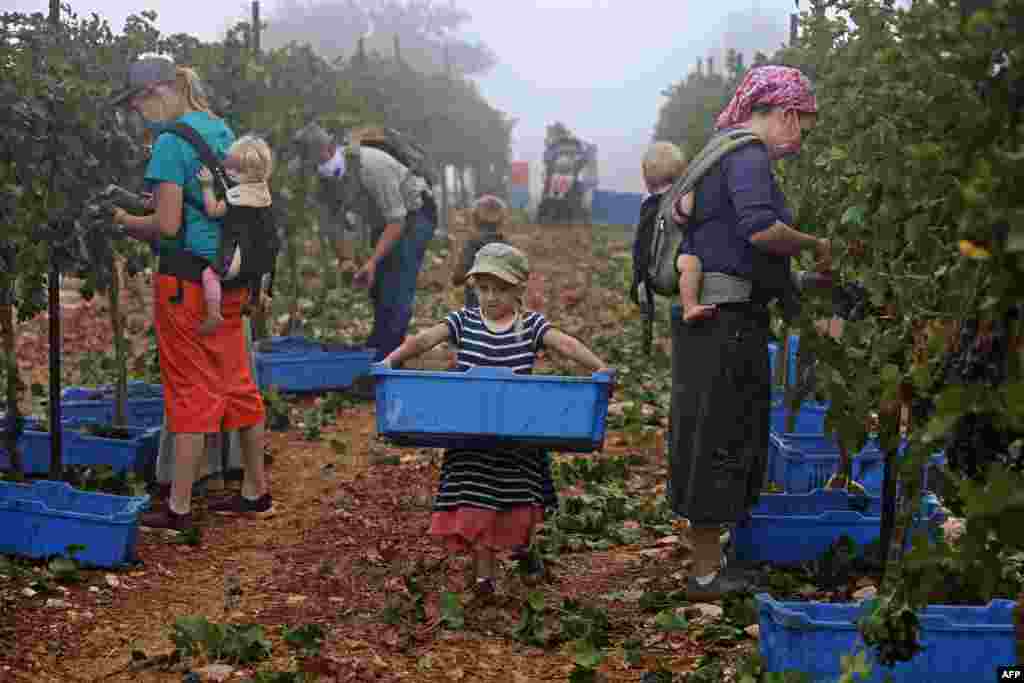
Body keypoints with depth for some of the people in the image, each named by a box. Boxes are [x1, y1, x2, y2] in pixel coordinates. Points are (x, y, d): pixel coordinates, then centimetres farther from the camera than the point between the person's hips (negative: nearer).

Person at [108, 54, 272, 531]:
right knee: (236, 383, 16)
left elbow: (167, 225, -20)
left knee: (189, 390, -2)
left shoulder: (171, 142, -15)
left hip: (186, 279, -8)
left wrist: (127, 222, -1)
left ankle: (178, 509, 7)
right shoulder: (222, 131, 12)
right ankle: (255, 492, 26)